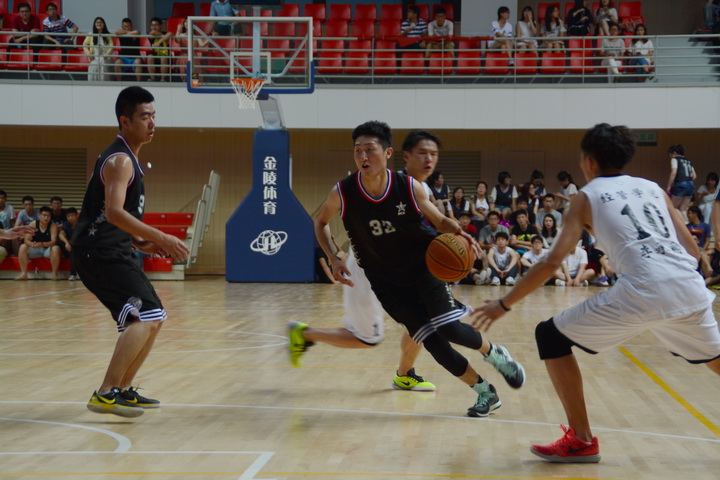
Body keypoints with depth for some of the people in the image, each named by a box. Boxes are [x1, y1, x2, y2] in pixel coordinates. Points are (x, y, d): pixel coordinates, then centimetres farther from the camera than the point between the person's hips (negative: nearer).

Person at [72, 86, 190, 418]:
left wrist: (141, 242, 14)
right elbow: (113, 212, -27)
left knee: (153, 318, 16)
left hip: (111, 252, 10)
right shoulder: (120, 160, -13)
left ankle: (123, 390, 22)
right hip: (99, 252, -10)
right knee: (146, 317, -20)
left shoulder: (127, 159, 19)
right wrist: (161, 238, -29)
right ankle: (105, 395, -22)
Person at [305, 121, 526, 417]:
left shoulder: (409, 188, -14)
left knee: (448, 328, -19)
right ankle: (485, 393, 14)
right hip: (387, 281, 1)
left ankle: (495, 354, 13)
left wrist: (457, 232, -21)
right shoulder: (343, 193, -15)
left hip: (425, 267, -1)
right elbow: (320, 221, 6)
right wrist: (334, 259, -7)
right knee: (432, 342, -5)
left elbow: (439, 220, 2)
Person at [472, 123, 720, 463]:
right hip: (691, 289, 5)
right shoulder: (653, 188, 24)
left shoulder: (588, 196, 13)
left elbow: (552, 262, 4)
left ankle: (582, 441, 9)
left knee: (550, 336, 11)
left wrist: (503, 304, 11)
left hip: (642, 292, -5)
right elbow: (692, 250, 21)